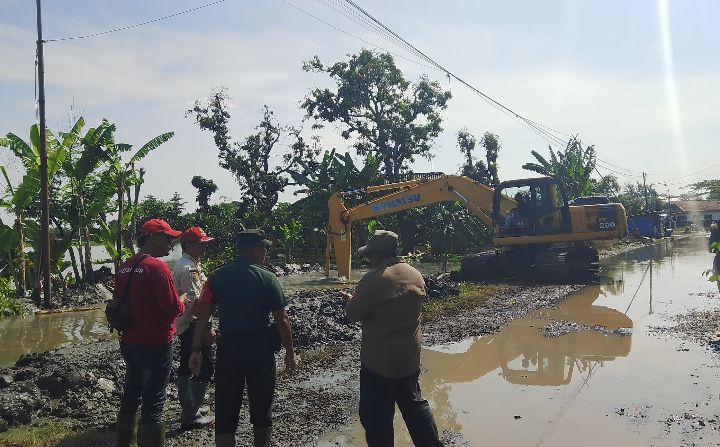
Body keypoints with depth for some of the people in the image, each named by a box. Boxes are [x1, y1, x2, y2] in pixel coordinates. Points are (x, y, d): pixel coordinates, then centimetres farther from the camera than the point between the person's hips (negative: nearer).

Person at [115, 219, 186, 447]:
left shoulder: (125, 267, 5)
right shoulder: (157, 267, -18)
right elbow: (174, 309, -19)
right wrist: (182, 302, 1)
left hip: (129, 343, 8)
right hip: (155, 346, -8)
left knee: (131, 396, 19)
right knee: (153, 402, 0)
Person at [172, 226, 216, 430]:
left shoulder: (189, 264, 13)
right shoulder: (188, 269, -20)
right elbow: (194, 302, -25)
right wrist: (207, 327, -23)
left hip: (184, 325, 11)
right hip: (193, 325, -11)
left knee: (187, 366, 18)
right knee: (204, 368, -5)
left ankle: (188, 408, 31)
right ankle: (190, 416, 1)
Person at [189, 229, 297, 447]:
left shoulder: (217, 276, -1)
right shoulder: (268, 278, -8)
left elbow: (202, 315, -5)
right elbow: (281, 319, -8)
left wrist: (196, 350, 0)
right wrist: (290, 352, 1)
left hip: (228, 346, 2)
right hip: (260, 346, -1)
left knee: (226, 406, 11)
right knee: (261, 403, 16)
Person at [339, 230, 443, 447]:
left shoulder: (374, 279, -21)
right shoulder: (416, 275, 2)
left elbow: (354, 314, -12)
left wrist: (351, 299, 10)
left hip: (379, 360, -7)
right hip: (410, 356, 8)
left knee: (377, 417, 6)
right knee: (413, 404, 24)